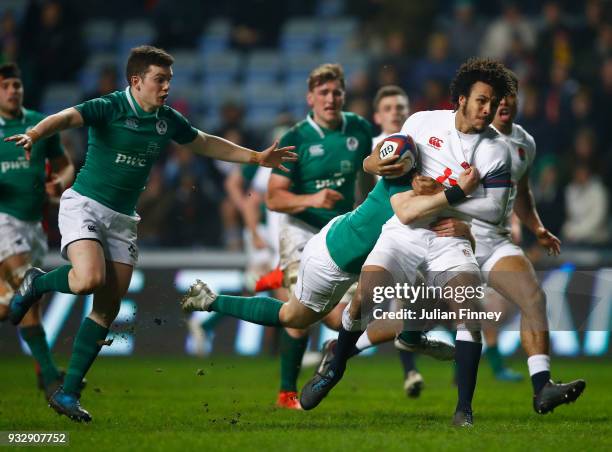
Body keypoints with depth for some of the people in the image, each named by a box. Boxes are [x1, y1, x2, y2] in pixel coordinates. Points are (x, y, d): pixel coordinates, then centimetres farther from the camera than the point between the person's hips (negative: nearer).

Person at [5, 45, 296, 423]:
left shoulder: (167, 120, 6)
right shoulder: (110, 108, -14)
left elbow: (205, 143, 23)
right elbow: (67, 118, -31)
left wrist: (256, 158, 22)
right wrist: (35, 134, -52)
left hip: (123, 220, 6)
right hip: (84, 205, -6)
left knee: (109, 308, 0)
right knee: (91, 279, -29)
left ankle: (68, 392, 8)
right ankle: (37, 283, 6)